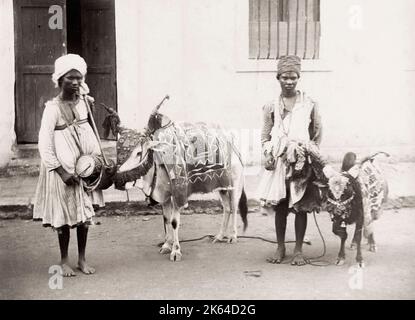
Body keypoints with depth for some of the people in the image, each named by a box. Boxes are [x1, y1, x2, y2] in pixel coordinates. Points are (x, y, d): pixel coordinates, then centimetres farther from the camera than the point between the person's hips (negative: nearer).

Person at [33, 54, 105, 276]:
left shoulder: (83, 102, 1)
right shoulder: (53, 108, -14)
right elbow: (45, 145, -16)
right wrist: (62, 172, -19)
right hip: (62, 169, -5)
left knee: (85, 213, 10)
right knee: (63, 215, 6)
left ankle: (82, 259, 24)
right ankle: (64, 260, 22)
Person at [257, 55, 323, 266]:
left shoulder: (309, 105, 3)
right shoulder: (271, 107, 5)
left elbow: (317, 135, 7)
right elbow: (265, 136, 8)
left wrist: (311, 154, -2)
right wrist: (268, 155, -6)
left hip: (302, 163, -1)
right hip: (278, 162, 1)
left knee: (300, 206, 2)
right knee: (279, 206, 6)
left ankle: (298, 250, 13)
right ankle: (280, 249, 18)